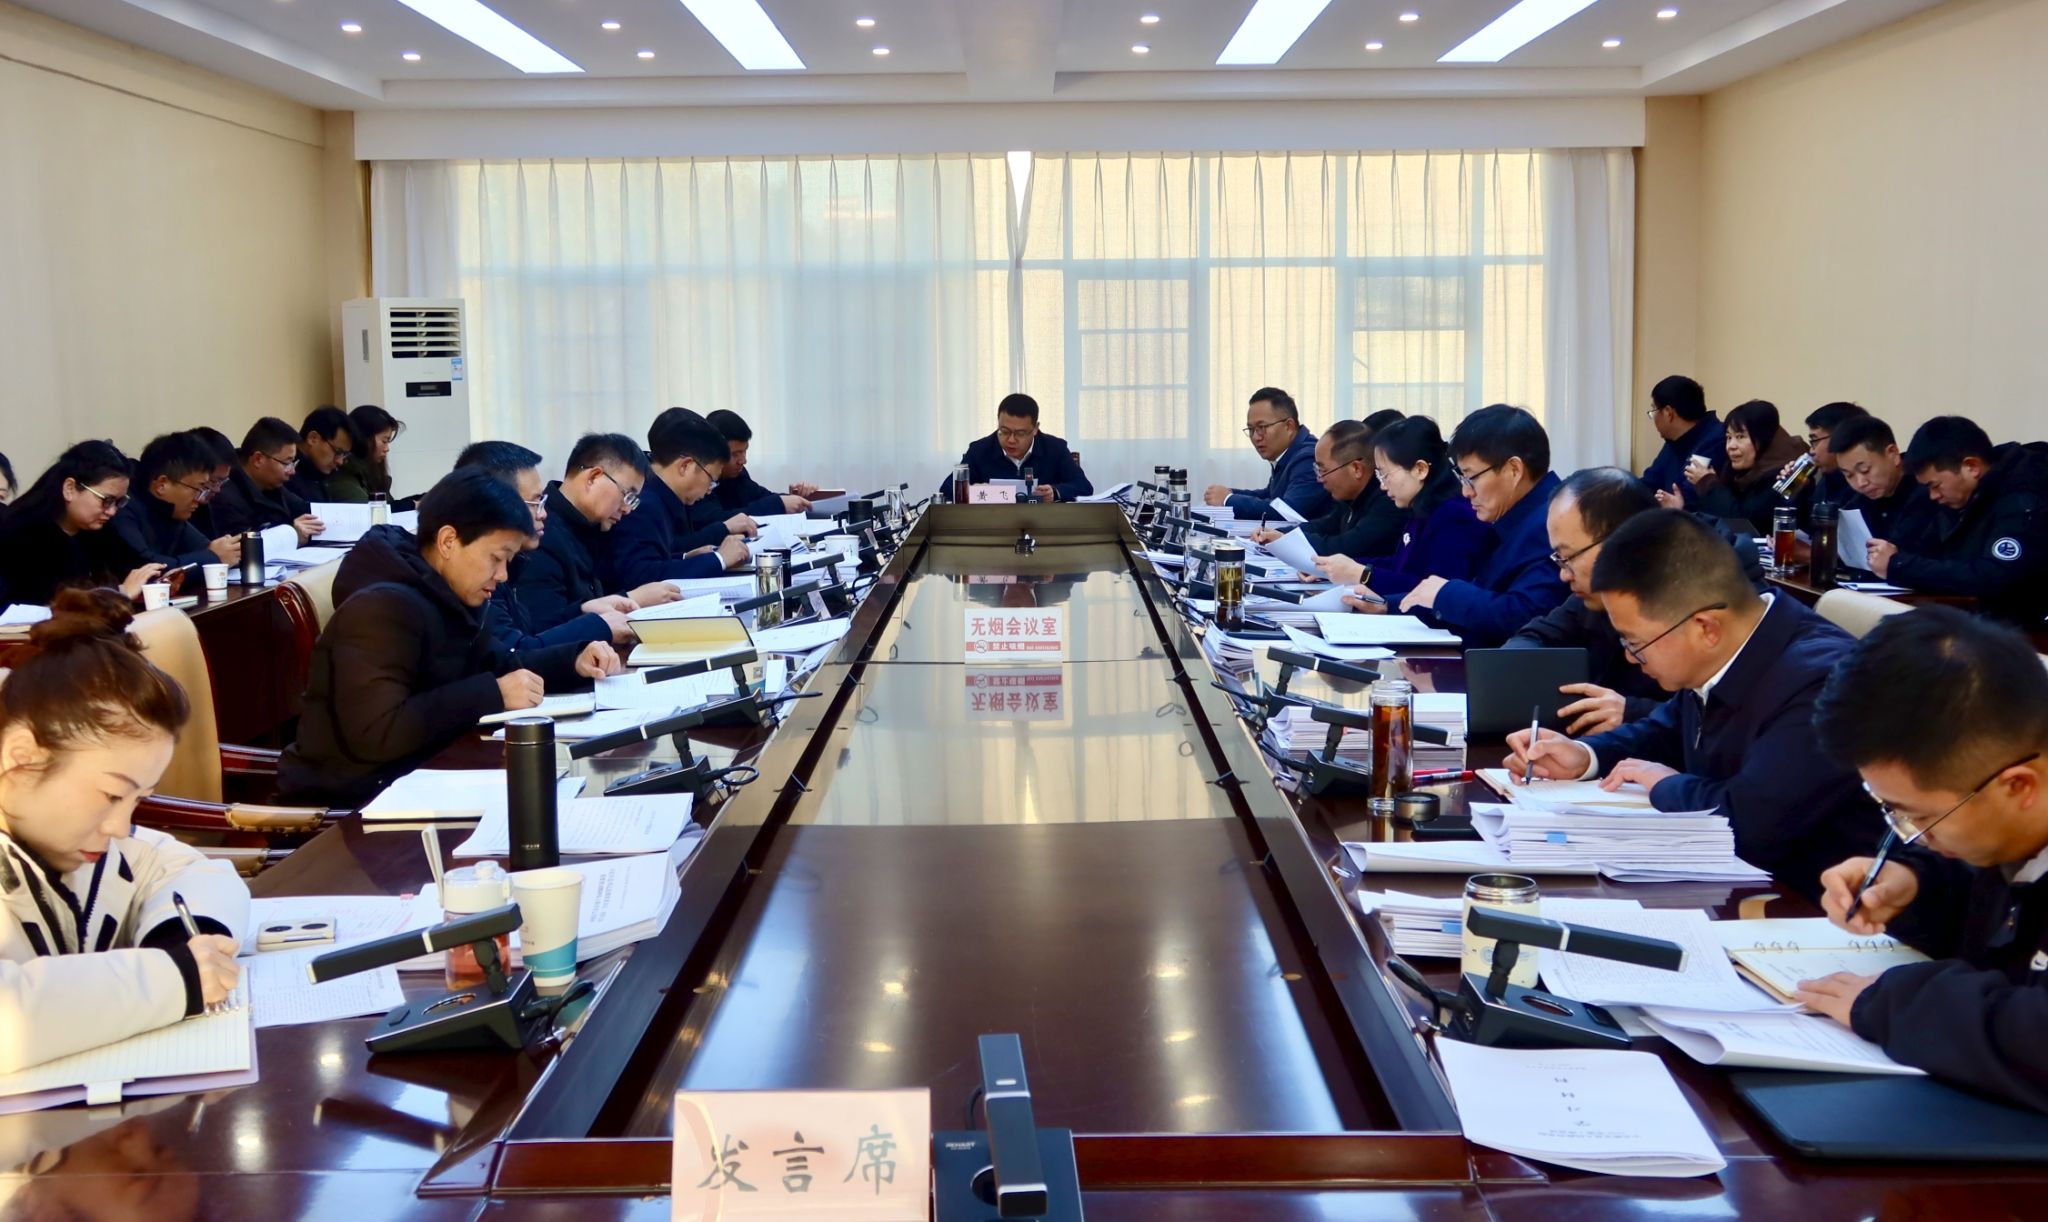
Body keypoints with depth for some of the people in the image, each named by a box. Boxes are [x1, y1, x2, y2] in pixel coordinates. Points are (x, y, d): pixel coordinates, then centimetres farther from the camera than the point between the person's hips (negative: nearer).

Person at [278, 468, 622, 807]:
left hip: (412, 779, 9)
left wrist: (574, 659, 3)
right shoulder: (383, 609, -22)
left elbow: (493, 666, 21)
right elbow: (374, 735, -30)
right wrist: (493, 695, -28)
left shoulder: (448, 597, 7)